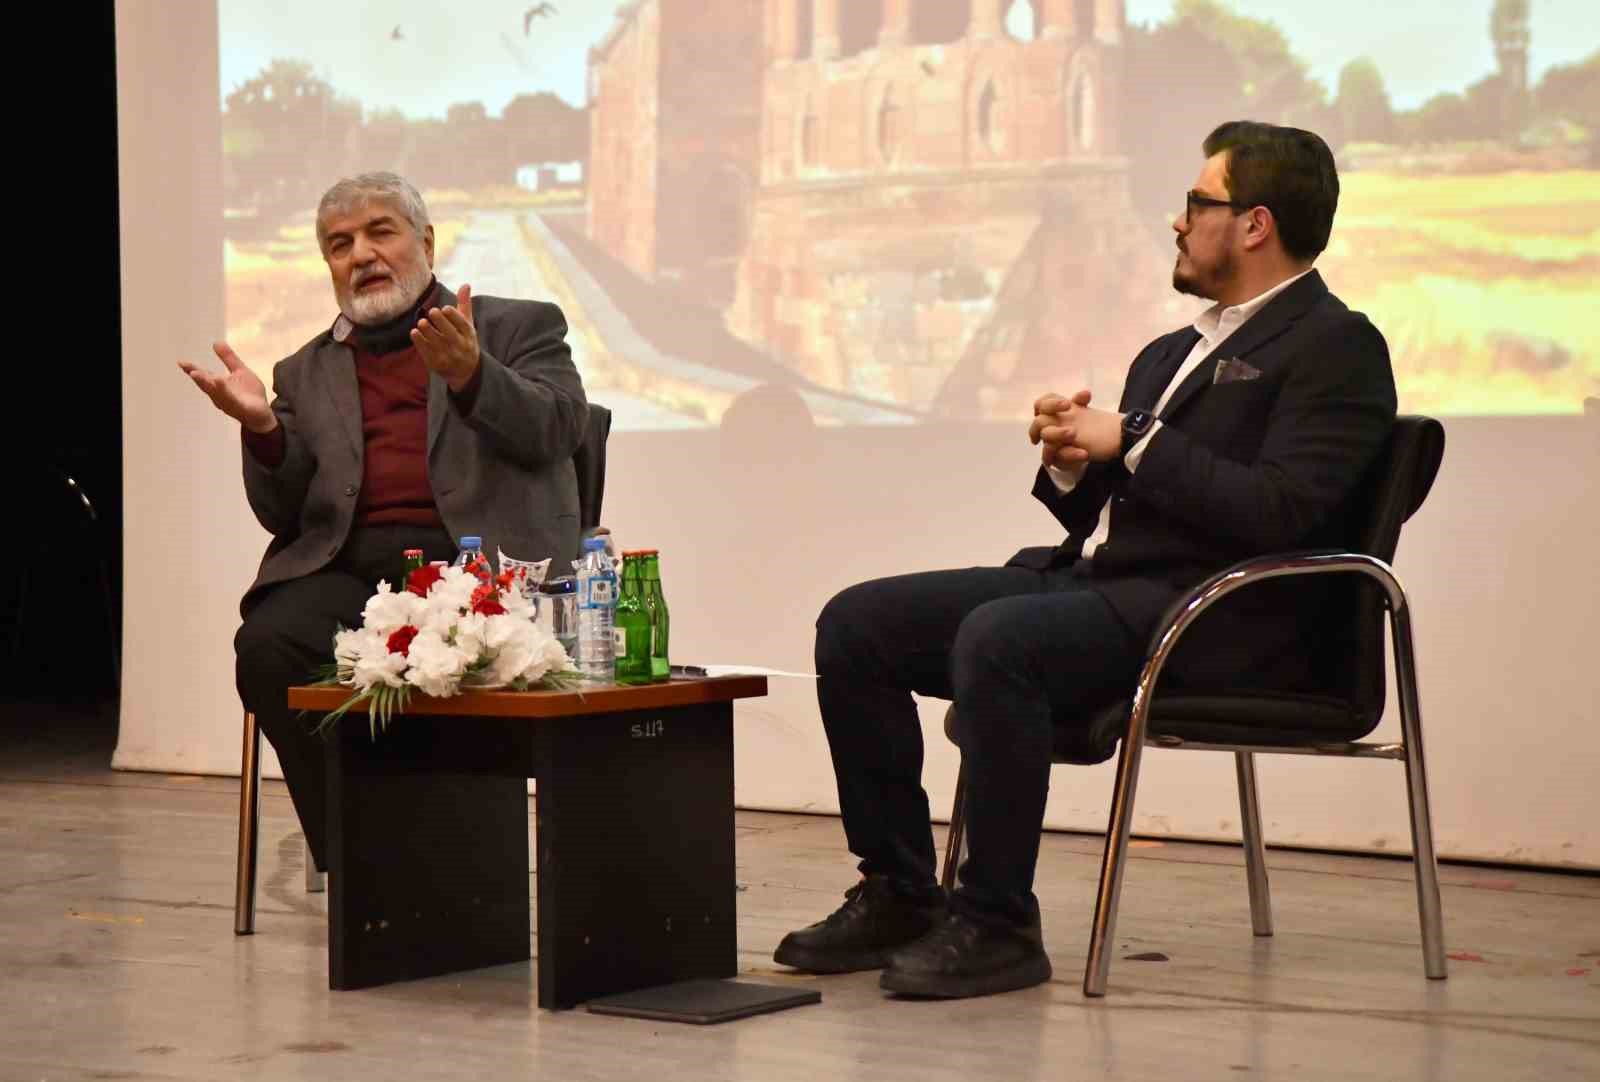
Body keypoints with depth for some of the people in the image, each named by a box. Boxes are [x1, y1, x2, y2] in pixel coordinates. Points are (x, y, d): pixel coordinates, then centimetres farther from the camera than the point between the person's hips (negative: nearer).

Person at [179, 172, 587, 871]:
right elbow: (284, 512, 16)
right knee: (268, 647, -29)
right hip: (349, 570, 3)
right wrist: (262, 428, -4)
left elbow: (557, 429, -1)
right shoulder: (307, 374, 26)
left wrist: (470, 375, -19)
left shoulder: (521, 328, 17)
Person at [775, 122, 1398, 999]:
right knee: (855, 623, -3)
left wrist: (1133, 442, -12)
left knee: (995, 638, -34)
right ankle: (896, 893, 1)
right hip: (1088, 578, 9)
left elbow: (1280, 514, -18)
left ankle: (996, 923, -24)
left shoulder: (1335, 348, -3)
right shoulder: (1174, 352, 24)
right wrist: (1071, 462, 3)